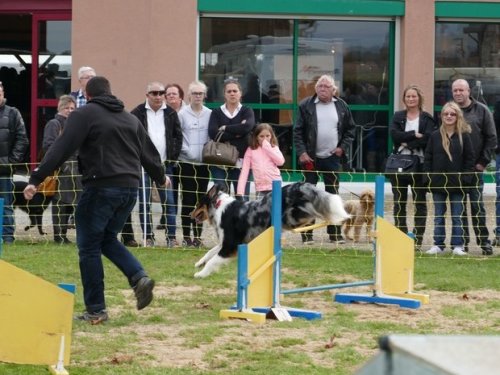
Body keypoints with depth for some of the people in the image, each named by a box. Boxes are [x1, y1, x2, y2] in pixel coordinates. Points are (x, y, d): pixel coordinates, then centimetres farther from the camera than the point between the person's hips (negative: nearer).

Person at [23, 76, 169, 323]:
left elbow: (61, 150, -10)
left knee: (89, 247, 3)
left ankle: (95, 310, 3)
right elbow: (149, 152, 27)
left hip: (101, 187, -7)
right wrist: (160, 177, 46)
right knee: (108, 239, 22)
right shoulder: (129, 119, 19)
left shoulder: (84, 115, -1)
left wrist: (35, 179, -12)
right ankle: (139, 277, 0)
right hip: (129, 188, 7)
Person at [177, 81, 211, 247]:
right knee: (188, 199, -1)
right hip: (186, 162, -2)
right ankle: (186, 236, 4)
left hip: (204, 163, 2)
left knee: (201, 199, 5)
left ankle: (198, 236, 10)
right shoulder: (182, 114, -1)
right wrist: (185, 149, -11)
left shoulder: (210, 114, 4)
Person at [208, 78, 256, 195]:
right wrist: (237, 133, -9)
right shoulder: (217, 112, 12)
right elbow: (213, 133, -5)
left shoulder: (246, 111, 10)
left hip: (241, 162, -1)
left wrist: (225, 128, -4)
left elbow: (248, 126, -12)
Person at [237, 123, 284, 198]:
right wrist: (240, 192, -8)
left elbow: (280, 161, -10)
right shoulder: (251, 150, 6)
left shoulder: (274, 148, 8)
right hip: (260, 189, 0)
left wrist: (267, 147, -6)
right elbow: (244, 171, 1)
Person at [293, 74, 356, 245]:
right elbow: (298, 131, -4)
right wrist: (302, 152, -12)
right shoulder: (306, 106, -4)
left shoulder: (341, 106, 4)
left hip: (333, 157, 2)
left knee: (333, 194, 7)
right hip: (311, 158, -2)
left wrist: (343, 147, 0)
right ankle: (307, 233, 4)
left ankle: (335, 233, 13)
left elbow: (351, 128, 12)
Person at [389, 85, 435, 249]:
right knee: (399, 203, 5)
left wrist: (407, 143, -13)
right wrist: (414, 134, -13)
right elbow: (395, 135, -5)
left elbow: (427, 138, -12)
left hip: (419, 164, -3)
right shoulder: (398, 117, 11)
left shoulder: (427, 118, 3)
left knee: (420, 202, 0)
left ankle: (418, 238, 3)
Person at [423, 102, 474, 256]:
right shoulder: (435, 136, 4)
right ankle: (438, 245, 13)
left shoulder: (464, 136, 0)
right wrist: (428, 178, -3)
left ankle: (457, 246, 7)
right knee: (438, 217, 8)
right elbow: (427, 158, 5)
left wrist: (466, 179, -8)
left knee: (457, 217, 2)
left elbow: (470, 159, 0)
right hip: (438, 183, 2)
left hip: (457, 184, -2)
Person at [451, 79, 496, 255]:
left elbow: (491, 138, 2)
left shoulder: (481, 111, 1)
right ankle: (462, 241, 11)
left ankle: (484, 241, 2)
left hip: (475, 167, -2)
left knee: (477, 204, -3)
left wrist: (483, 162, -4)